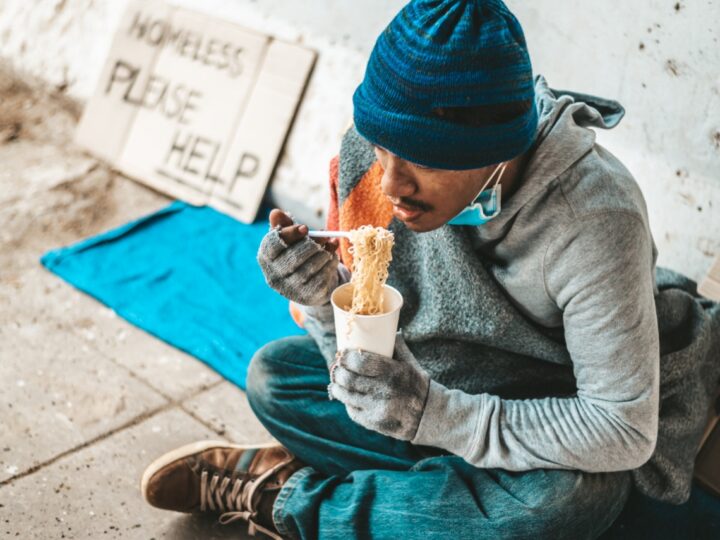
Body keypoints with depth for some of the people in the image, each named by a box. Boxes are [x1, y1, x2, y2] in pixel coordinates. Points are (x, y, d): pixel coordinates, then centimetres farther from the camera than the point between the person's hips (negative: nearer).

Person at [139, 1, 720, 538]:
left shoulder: (594, 219, -33)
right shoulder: (371, 158, -18)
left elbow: (624, 432, -29)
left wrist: (434, 413, -36)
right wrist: (325, 299, -32)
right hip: (435, 377, 5)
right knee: (273, 373, -4)